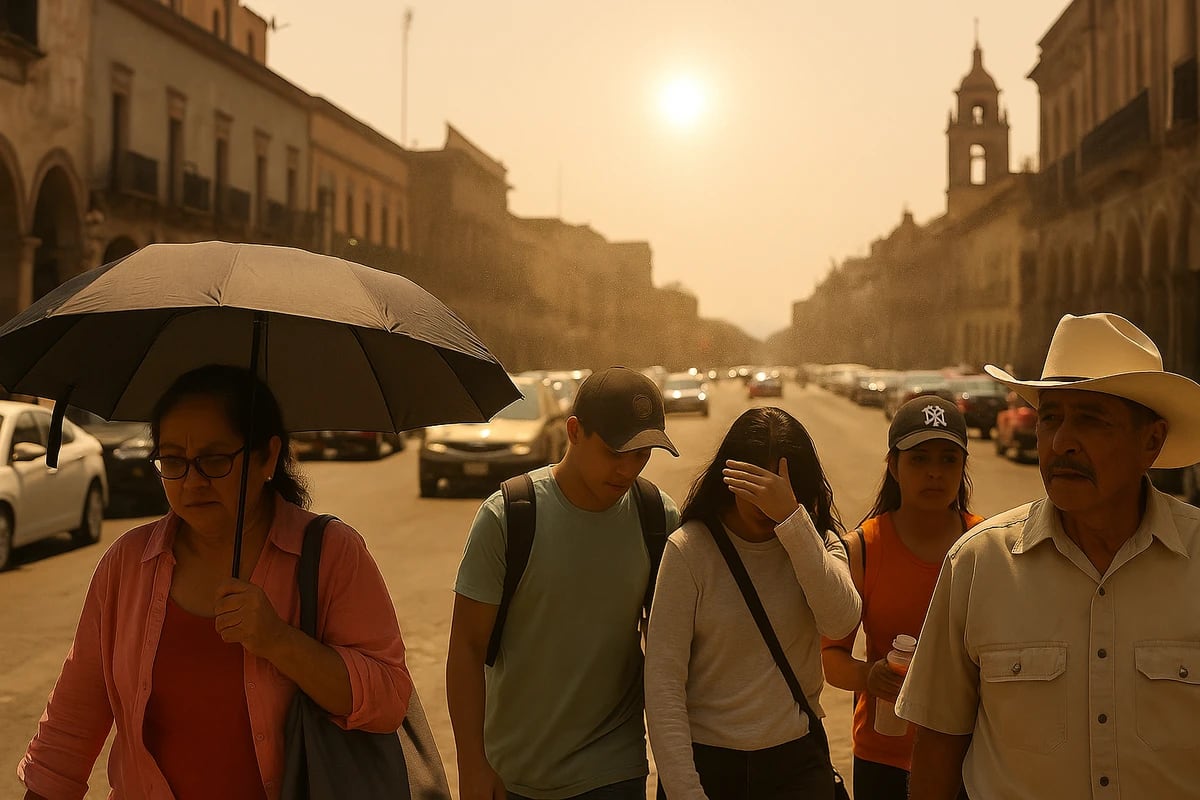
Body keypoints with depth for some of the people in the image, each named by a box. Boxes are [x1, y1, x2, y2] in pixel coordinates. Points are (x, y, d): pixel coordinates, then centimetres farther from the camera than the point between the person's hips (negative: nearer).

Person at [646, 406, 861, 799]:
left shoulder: (818, 540, -1)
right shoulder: (689, 549, -10)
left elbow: (840, 621, -21)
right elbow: (663, 683, -11)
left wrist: (791, 517, -27)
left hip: (796, 759, 2)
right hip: (705, 759, -2)